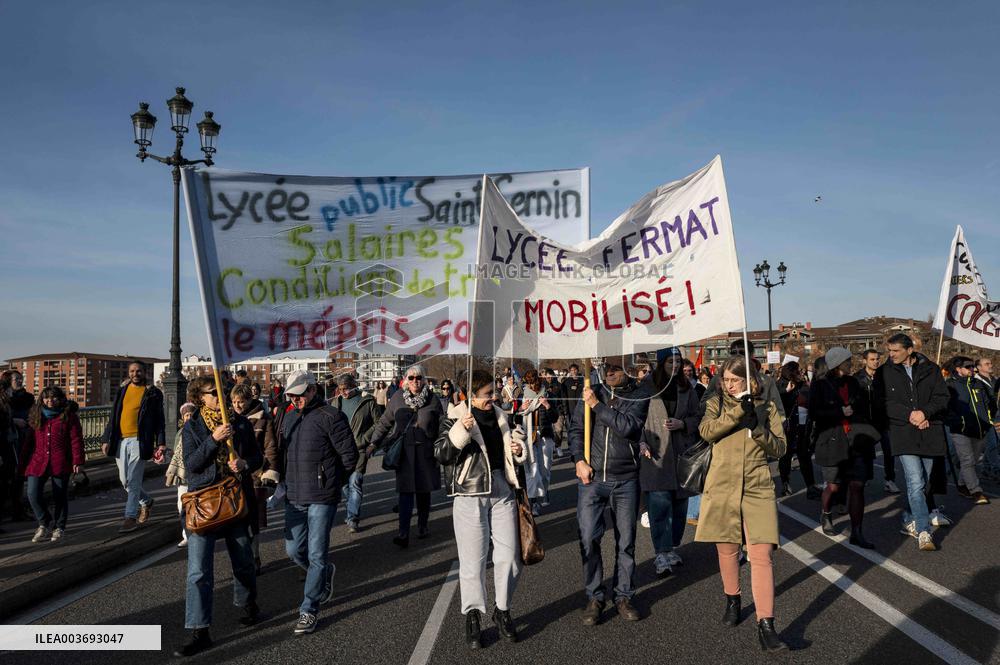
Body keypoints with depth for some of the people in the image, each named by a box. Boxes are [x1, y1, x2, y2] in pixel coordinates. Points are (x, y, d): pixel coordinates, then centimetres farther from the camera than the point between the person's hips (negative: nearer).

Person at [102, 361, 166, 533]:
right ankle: (146, 502, 34)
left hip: (139, 441, -5)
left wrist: (161, 443, -9)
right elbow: (113, 417, 16)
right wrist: (106, 439, 9)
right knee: (124, 480, 12)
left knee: (133, 481, -6)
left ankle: (131, 517, 3)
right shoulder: (122, 391, 14)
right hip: (120, 441, 6)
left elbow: (159, 420, -1)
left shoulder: (153, 393, 0)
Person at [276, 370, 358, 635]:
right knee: (294, 550, 12)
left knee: (316, 556, -1)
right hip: (294, 498, 7)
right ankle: (325, 574, 40)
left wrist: (330, 482, 2)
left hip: (321, 499, -6)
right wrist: (285, 480, 12)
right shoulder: (288, 417, 11)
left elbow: (350, 456, -8)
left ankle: (309, 610, 12)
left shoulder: (331, 416, -11)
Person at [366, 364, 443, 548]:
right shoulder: (397, 398, 3)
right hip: (403, 451, -1)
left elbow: (442, 425, 6)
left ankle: (422, 526, 28)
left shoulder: (431, 399, 1)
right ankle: (403, 534, -7)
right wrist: (374, 442, 7)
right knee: (406, 491, -6)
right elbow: (384, 422, 10)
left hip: (426, 451, 1)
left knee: (424, 491, 10)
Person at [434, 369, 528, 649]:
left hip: (502, 490, 5)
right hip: (470, 494, -5)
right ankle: (473, 615, 19)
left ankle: (502, 610, 26)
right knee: (473, 558, 1)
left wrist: (519, 451, 6)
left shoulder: (499, 416, 13)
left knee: (509, 555, 6)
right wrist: (460, 431, -26)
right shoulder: (454, 419, -4)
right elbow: (440, 453, -13)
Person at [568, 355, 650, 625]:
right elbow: (576, 428, 5)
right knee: (588, 538, -2)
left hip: (625, 480, -1)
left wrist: (597, 405, -17)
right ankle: (594, 597, 13)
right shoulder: (593, 391, 3)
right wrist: (579, 460, -6)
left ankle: (624, 596, 25)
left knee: (626, 541, 9)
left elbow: (627, 426, -18)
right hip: (591, 477, 1)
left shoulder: (639, 396, -2)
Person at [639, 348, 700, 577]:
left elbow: (697, 418, 13)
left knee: (679, 504, 11)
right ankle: (662, 555, -7)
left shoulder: (687, 388, 8)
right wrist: (641, 442, -12)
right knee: (660, 505, -10)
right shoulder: (647, 386, -4)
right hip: (655, 455, -4)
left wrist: (682, 424, -7)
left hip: (681, 455, 4)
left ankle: (671, 547, 27)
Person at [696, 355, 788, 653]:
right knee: (727, 550, 12)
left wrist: (757, 428, -15)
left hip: (757, 488, -1)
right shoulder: (717, 402, 5)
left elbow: (780, 448, 2)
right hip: (722, 487, 1)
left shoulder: (767, 407, 7)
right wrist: (738, 411, -23)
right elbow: (706, 431, -14)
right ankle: (733, 601, 37)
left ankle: (766, 626, -6)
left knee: (762, 554, -8)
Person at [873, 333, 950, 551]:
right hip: (903, 434, -3)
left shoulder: (930, 370, 6)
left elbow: (942, 398, 4)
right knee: (915, 482, -13)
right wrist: (909, 415, -15)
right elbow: (882, 403, -4)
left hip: (929, 433, 3)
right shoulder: (884, 373, 1)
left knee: (921, 482, 12)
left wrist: (925, 412, -14)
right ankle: (924, 532, -9)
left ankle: (909, 521, 30)